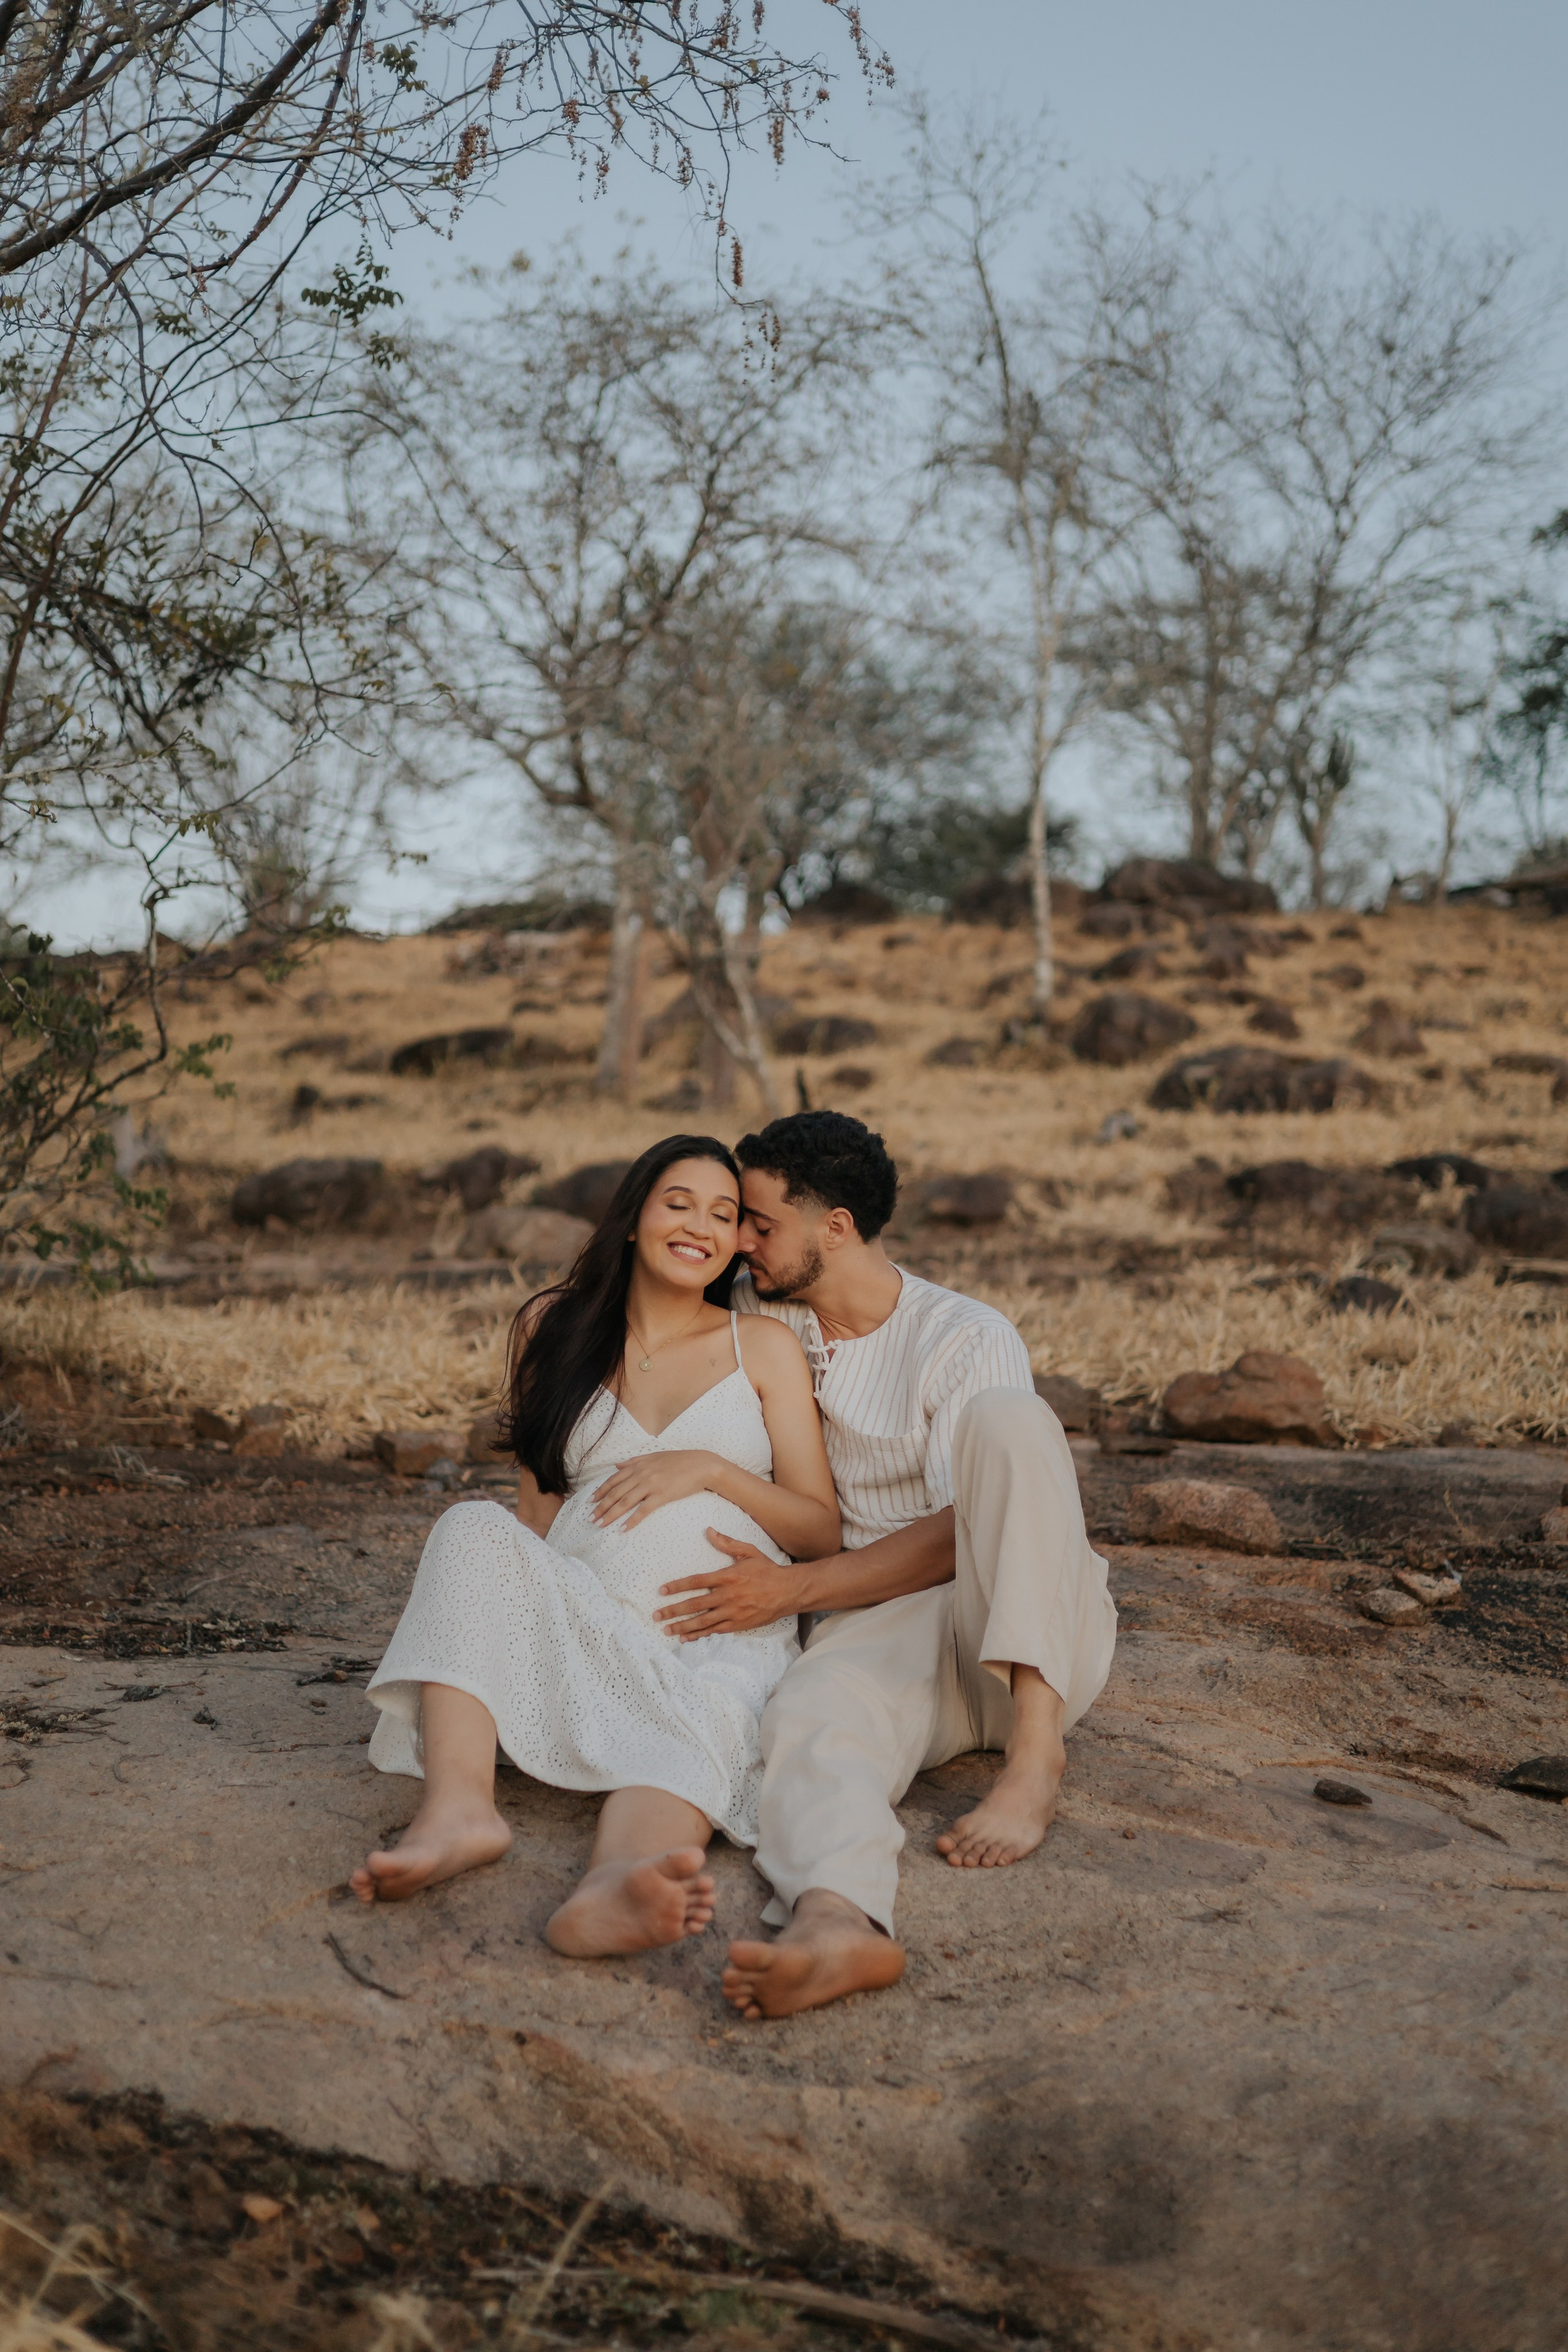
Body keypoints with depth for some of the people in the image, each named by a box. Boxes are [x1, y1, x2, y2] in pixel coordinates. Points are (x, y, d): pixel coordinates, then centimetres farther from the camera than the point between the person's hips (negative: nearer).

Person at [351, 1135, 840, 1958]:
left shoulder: (764, 1347, 16)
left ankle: (618, 1883, -71)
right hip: (582, 1629, 2)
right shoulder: (562, 1334, 19)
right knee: (474, 1529, -27)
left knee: (713, 1711, -36)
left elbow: (822, 1531, 12)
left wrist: (710, 1469, -4)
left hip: (728, 1634, -1)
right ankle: (457, 1808, -48)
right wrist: (458, 1606, 3)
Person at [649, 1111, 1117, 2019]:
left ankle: (1035, 1751, -39)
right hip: (882, 1626, 2)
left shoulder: (971, 1339, -4)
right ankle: (836, 1922, -68)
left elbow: (960, 1533, -13)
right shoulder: (758, 1319, 13)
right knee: (813, 1713, -35)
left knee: (1005, 1419, -30)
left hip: (1040, 1630, -2)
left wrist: (792, 1589, -19)